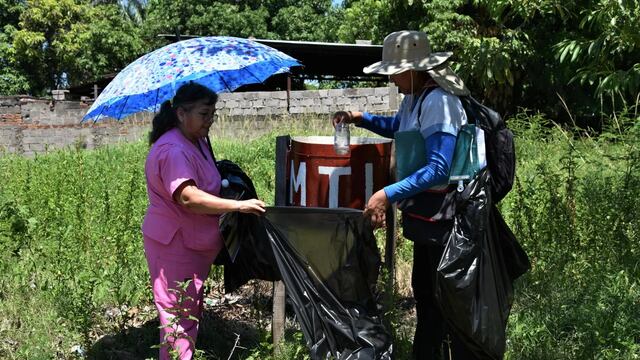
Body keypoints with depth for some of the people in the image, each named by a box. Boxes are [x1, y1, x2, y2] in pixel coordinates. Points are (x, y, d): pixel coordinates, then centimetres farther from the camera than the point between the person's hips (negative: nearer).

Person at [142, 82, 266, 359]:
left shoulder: (197, 142, 9)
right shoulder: (173, 151, -24)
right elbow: (189, 197, -36)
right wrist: (238, 206, -37)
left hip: (195, 242, 10)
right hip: (174, 243, -10)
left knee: (191, 312, 20)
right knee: (179, 315, -2)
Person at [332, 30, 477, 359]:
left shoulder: (438, 102, -23)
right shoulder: (415, 98, 8)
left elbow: (438, 169, -29)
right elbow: (397, 127, 29)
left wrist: (388, 194, -33)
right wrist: (360, 118, 12)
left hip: (442, 214, -10)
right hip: (426, 212, 10)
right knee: (424, 289, 21)